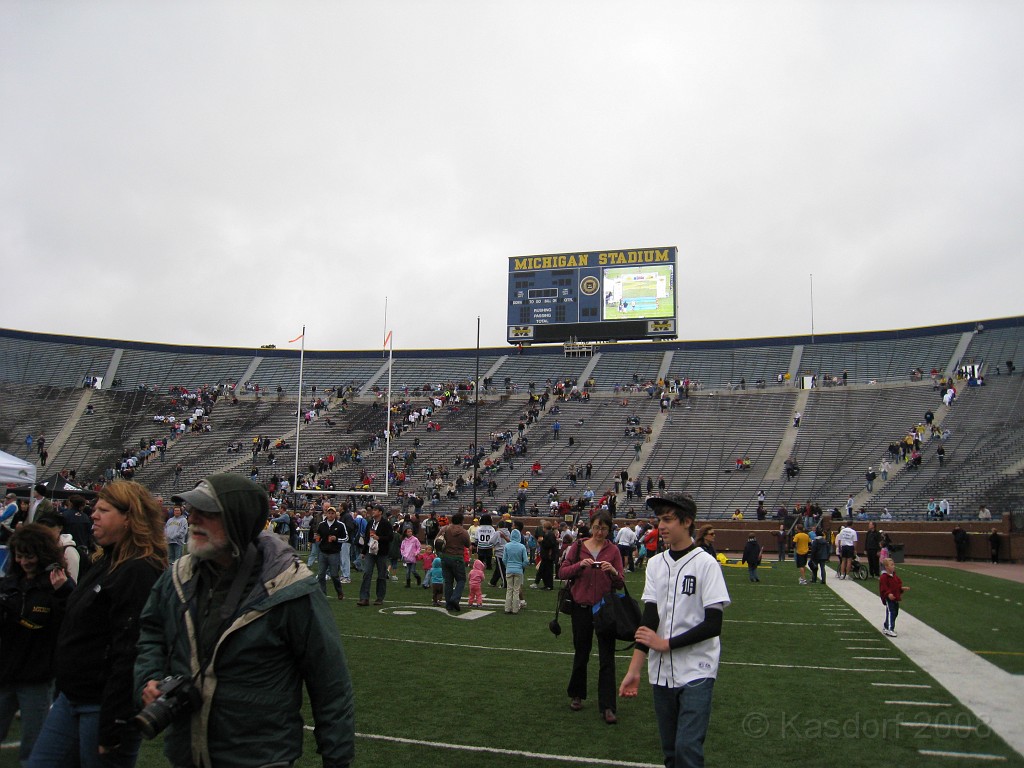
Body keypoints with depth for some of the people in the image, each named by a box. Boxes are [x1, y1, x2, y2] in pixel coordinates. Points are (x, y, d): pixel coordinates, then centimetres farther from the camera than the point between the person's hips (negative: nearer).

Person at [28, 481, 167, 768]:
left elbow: (128, 655, -23)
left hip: (104, 708, -9)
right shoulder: (105, 562, 12)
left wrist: (112, 727, -22)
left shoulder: (141, 573, -20)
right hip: (71, 699, 9)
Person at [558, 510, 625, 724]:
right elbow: (562, 573, -2)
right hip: (582, 607, 1)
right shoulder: (578, 546, 1)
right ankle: (576, 695, 34)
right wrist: (580, 565, -18)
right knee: (581, 653, 15)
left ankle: (607, 707, 4)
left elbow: (620, 583, -2)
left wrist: (613, 572, -23)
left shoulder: (613, 550, -1)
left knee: (607, 658, -2)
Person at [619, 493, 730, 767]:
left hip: (696, 672, -5)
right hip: (661, 672, 5)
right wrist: (634, 670, -11)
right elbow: (649, 619, -1)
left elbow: (713, 625, -13)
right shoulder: (655, 563, 6)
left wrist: (666, 643, -13)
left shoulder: (706, 564, -9)